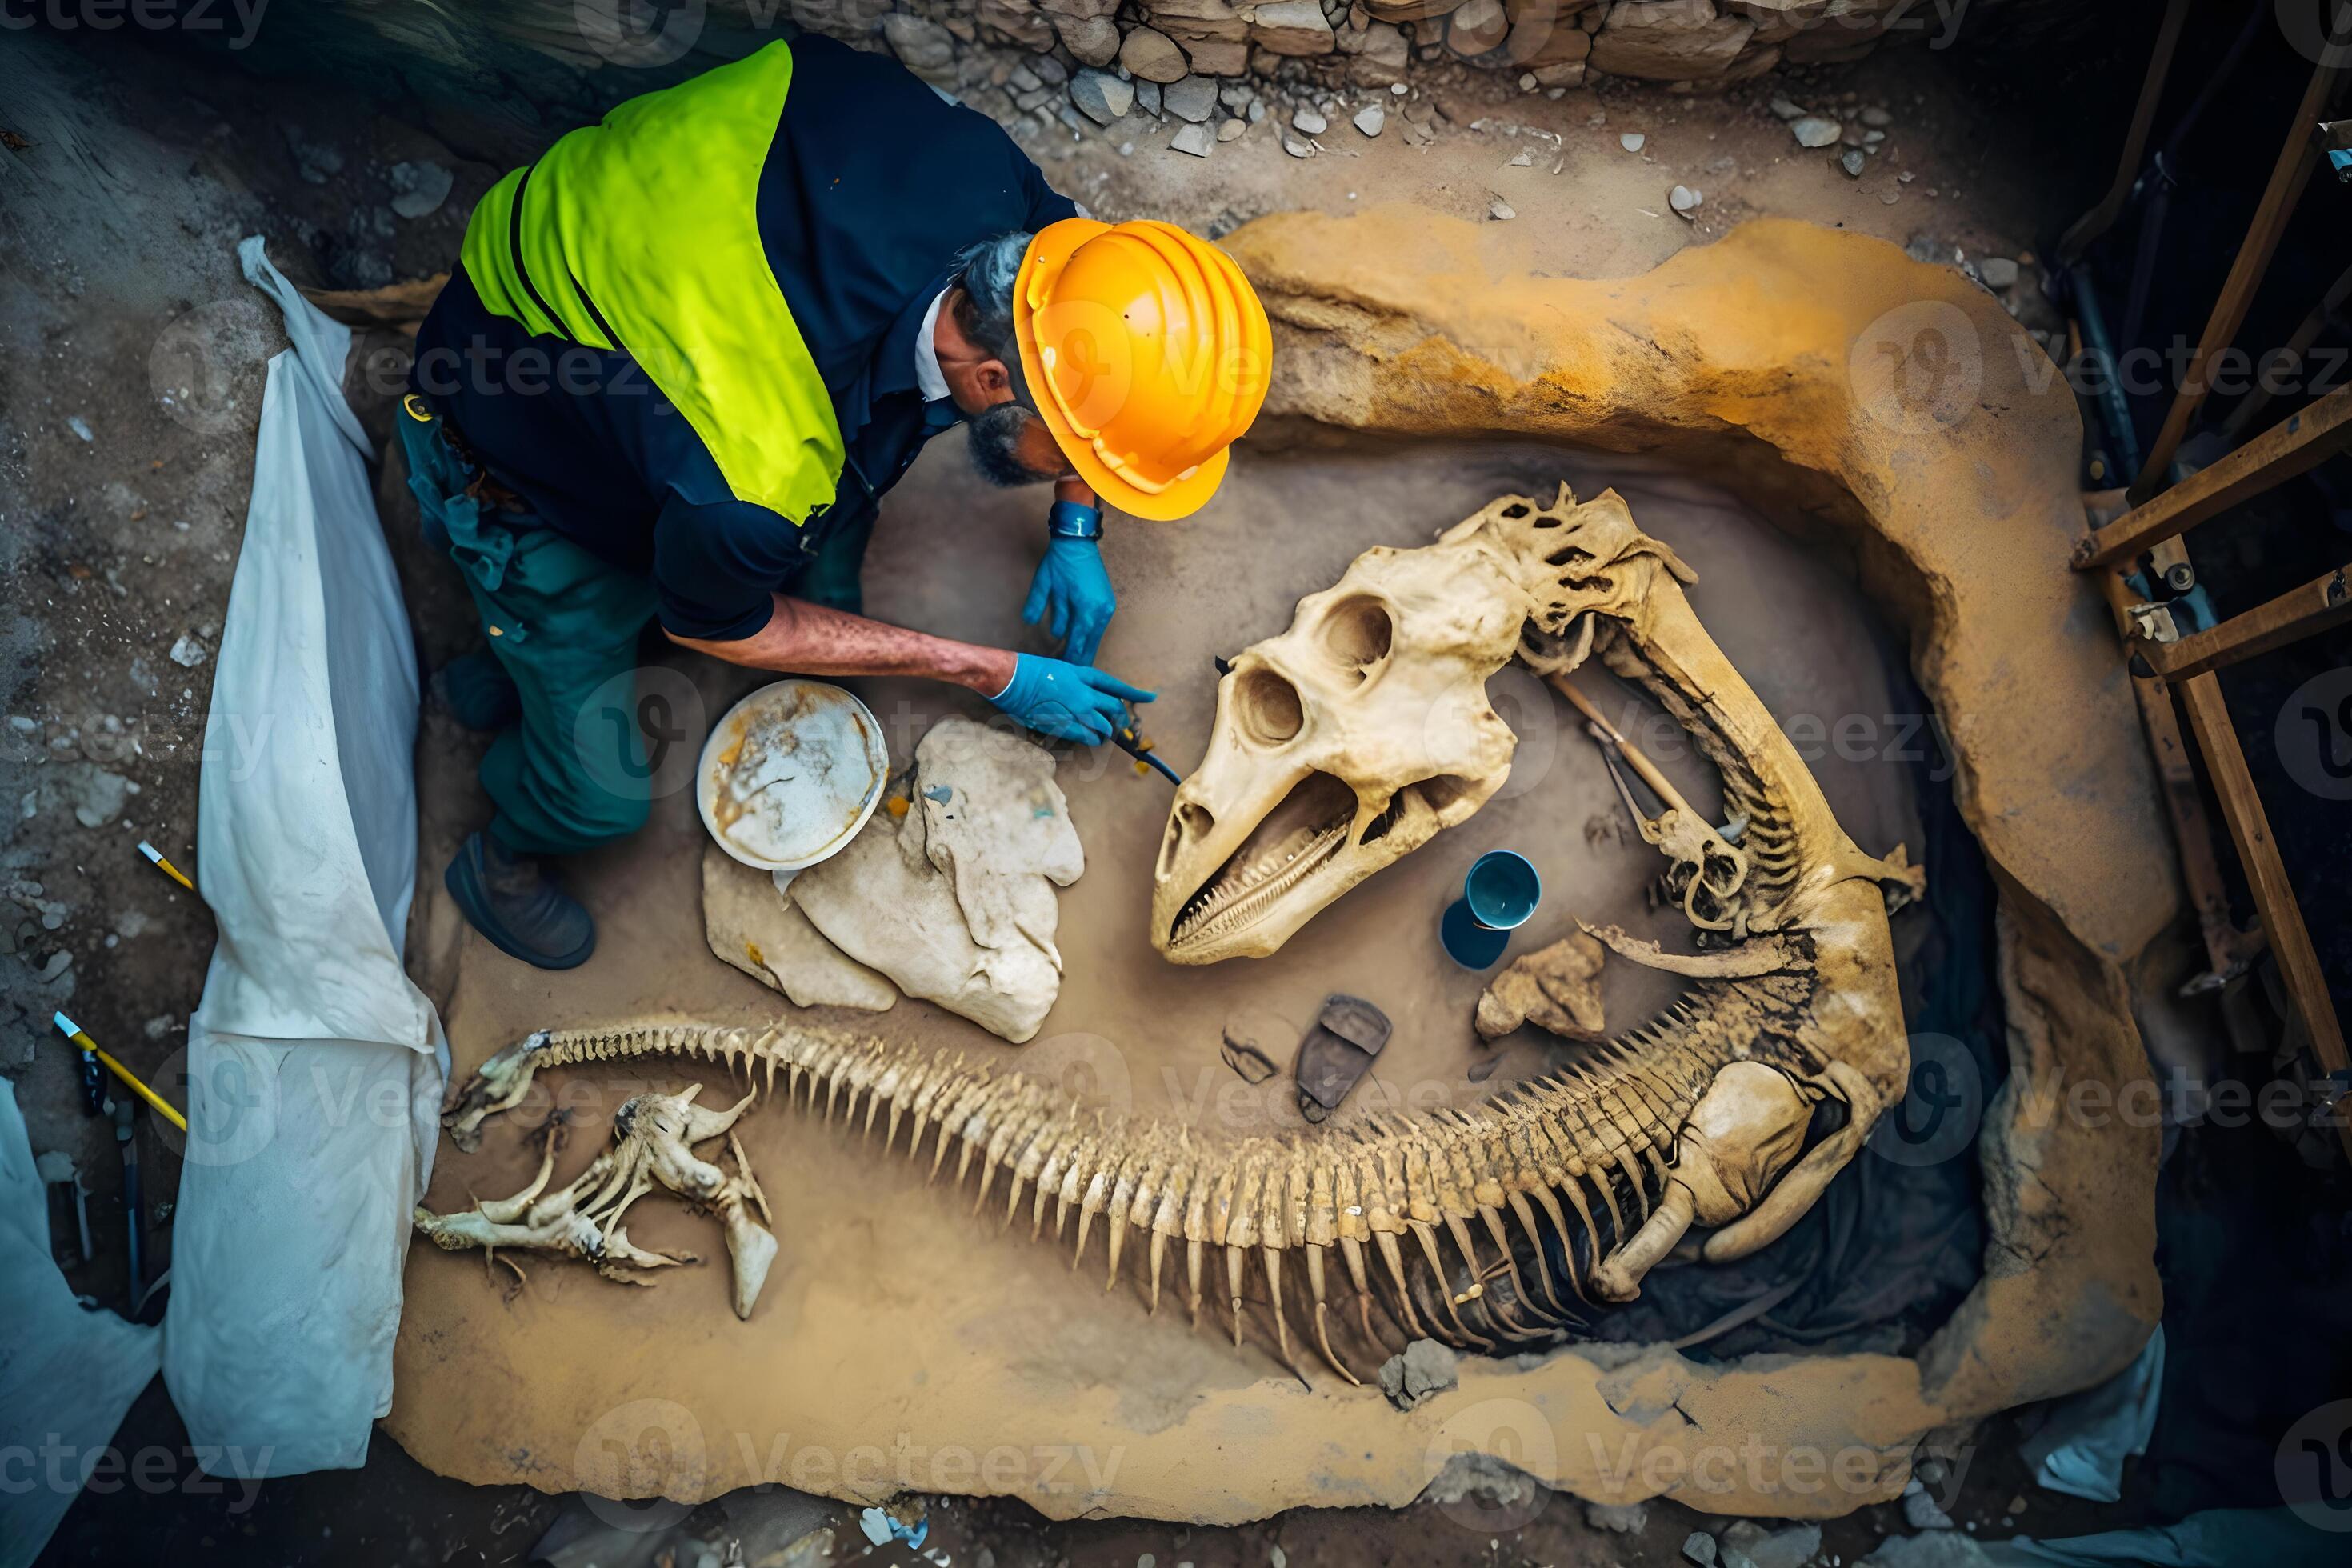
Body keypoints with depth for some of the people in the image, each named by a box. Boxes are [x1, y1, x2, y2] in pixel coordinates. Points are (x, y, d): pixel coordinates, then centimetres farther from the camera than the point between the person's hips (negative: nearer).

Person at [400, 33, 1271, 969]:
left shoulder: (987, 185, -29)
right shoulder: (756, 485, -44)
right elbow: (711, 626, -19)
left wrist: (1075, 531, -6)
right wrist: (997, 678, -15)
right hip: (519, 461, -6)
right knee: (601, 795, -4)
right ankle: (502, 862, 34)